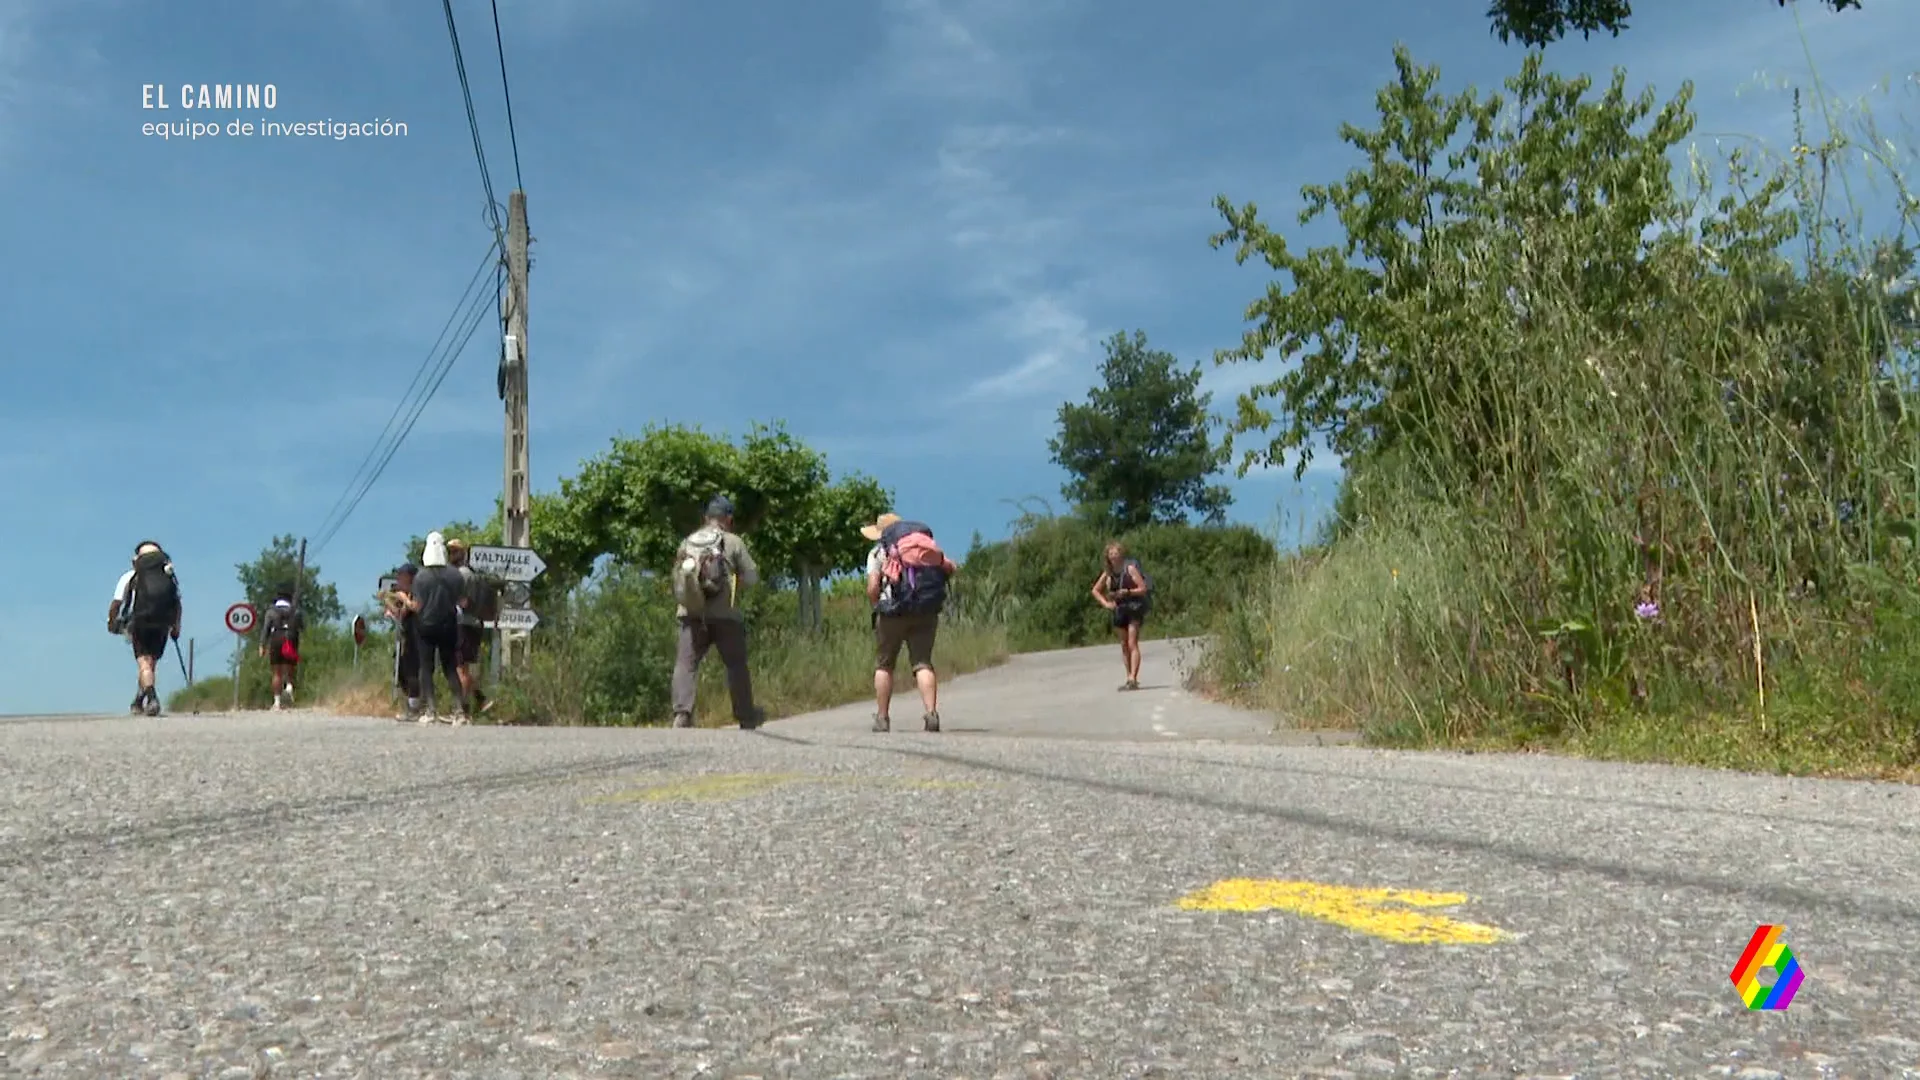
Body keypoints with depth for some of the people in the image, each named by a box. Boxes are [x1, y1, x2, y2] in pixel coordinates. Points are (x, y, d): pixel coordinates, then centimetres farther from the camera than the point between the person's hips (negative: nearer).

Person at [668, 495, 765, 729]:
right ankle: (747, 717, 22)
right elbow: (752, 578, 0)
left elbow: (677, 578, 15)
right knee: (736, 665, 11)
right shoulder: (733, 542, 1)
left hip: (691, 613, 2)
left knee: (686, 663, -3)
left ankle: (682, 712, -23)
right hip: (725, 614, -2)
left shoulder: (687, 542, 12)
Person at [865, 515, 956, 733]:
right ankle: (931, 712, -15)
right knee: (923, 662, 2)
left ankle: (882, 718, 11)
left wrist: (878, 605, 14)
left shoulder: (879, 552, 7)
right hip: (927, 611, 2)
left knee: (884, 665, 10)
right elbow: (950, 569, 5)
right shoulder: (929, 545, 17)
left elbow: (872, 589, -5)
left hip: (894, 611, -2)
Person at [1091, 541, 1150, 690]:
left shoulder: (1130, 568, -10)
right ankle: (1129, 679, 15)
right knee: (1124, 646, 8)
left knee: (1132, 644, -13)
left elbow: (1143, 588, -12)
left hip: (1134, 608, -6)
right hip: (1119, 610, 6)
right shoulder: (1108, 572, 5)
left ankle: (1133, 679, -18)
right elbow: (1095, 590, 15)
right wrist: (1105, 603, 1)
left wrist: (1127, 592, -23)